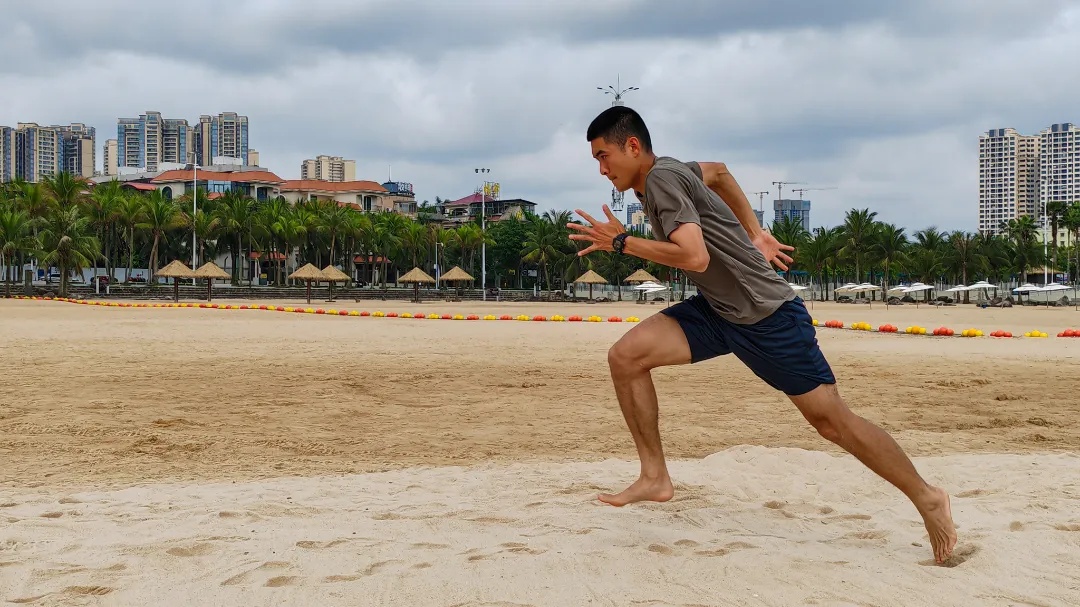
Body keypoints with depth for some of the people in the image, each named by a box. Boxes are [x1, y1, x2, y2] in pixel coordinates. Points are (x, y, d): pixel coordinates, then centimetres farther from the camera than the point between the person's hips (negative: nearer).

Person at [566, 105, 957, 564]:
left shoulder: (662, 177, -18)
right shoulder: (660, 174, 9)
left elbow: (694, 256, -30)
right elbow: (717, 172, 28)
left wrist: (622, 242, -22)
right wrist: (754, 233, 24)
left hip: (765, 314, -9)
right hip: (716, 310, 9)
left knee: (832, 420, -4)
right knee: (625, 357, -6)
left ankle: (927, 498, 14)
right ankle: (655, 478, 2)